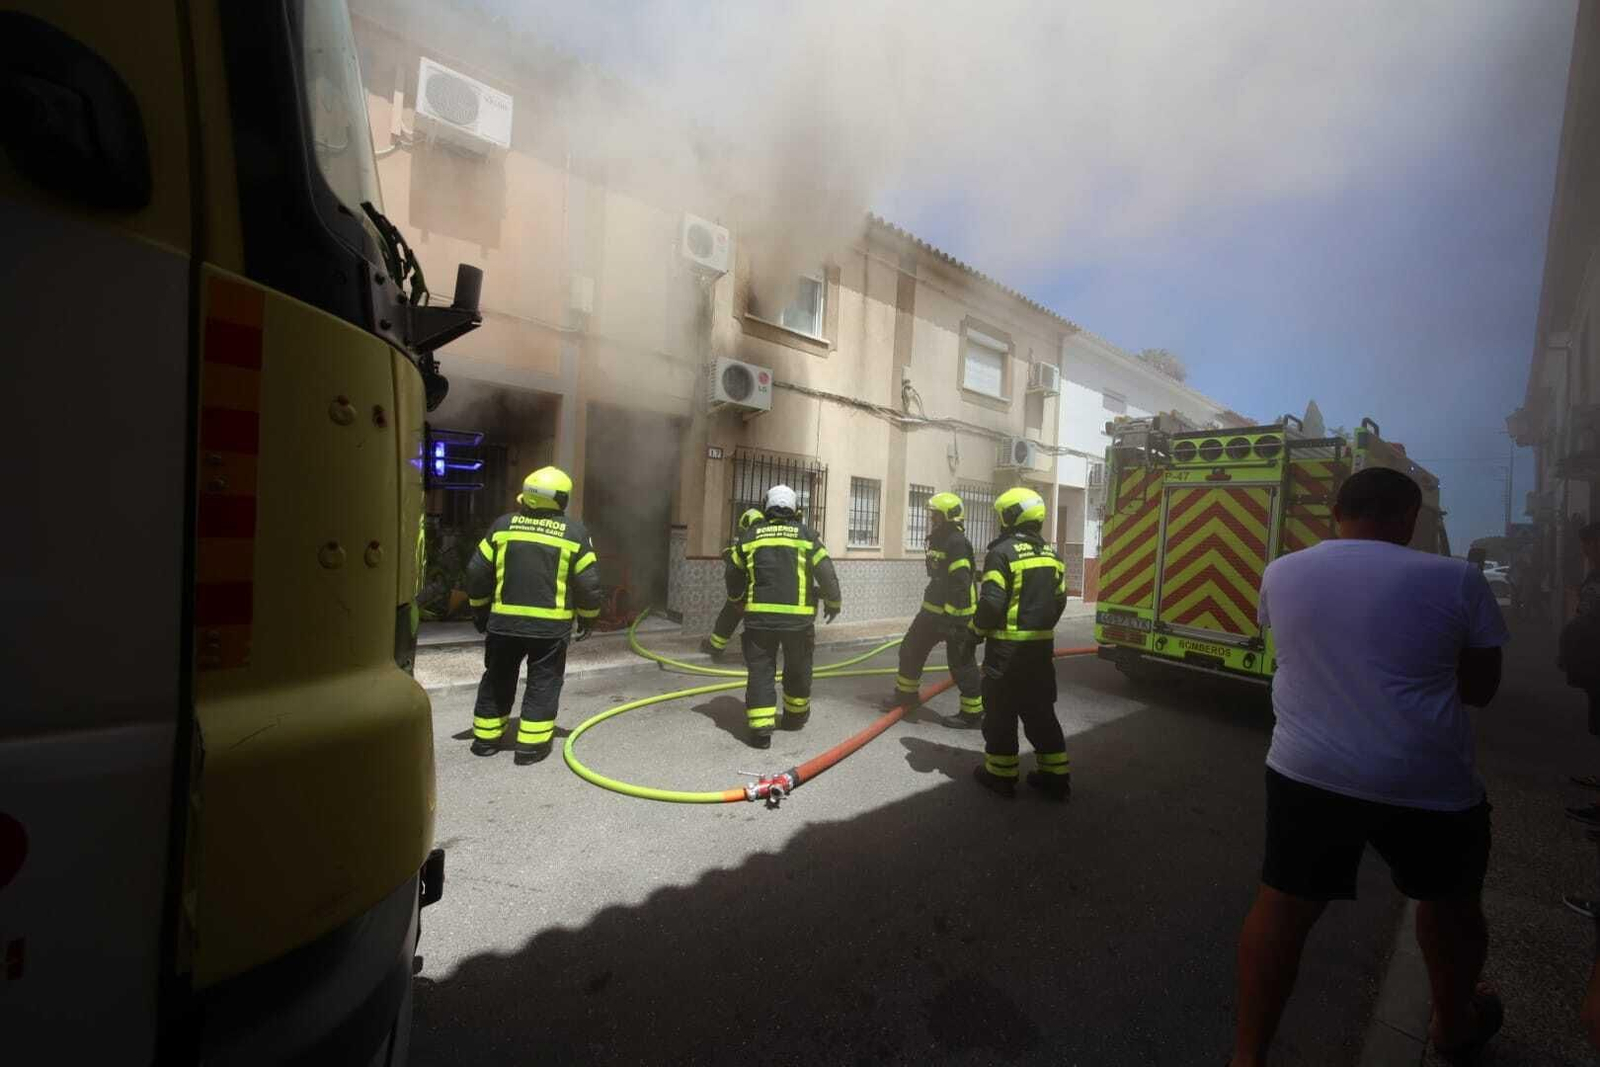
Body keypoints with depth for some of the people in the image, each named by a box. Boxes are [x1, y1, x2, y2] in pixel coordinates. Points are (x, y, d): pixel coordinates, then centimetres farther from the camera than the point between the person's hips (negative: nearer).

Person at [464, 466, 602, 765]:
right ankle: (531, 743, 10)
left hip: (504, 620, 3)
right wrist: (587, 616, 13)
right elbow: (588, 582, -2)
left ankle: (486, 737, 28)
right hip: (551, 624, -2)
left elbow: (477, 573, 6)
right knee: (543, 682, 9)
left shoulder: (503, 525, 2)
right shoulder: (574, 532, -4)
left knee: (498, 678, 18)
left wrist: (479, 611, 19)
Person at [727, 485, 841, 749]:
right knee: (798, 670, 19)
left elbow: (734, 576, 15)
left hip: (759, 616, 0)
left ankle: (760, 729, 1)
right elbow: (826, 574, 0)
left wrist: (738, 600, 34)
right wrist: (833, 603, 16)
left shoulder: (751, 536, 8)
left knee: (760, 671, 6)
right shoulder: (806, 535, 3)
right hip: (798, 617, 0)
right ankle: (795, 717, 35)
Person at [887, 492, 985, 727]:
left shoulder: (957, 542, -18)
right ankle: (906, 693, 33)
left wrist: (951, 618, -26)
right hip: (933, 609, 10)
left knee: (961, 664, -1)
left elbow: (960, 584, -24)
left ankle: (973, 714, 12)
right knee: (910, 650, 16)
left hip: (955, 614, -10)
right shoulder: (937, 540, 14)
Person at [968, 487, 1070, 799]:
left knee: (1001, 711, 6)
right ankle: (1055, 775, 23)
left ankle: (1000, 774, 15)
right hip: (1042, 645, 7)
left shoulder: (1002, 552, -15)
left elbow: (991, 603, -20)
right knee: (1040, 710, 16)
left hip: (1007, 647, -7)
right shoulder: (1051, 553, 8)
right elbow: (1059, 600, 12)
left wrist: (976, 630, -4)